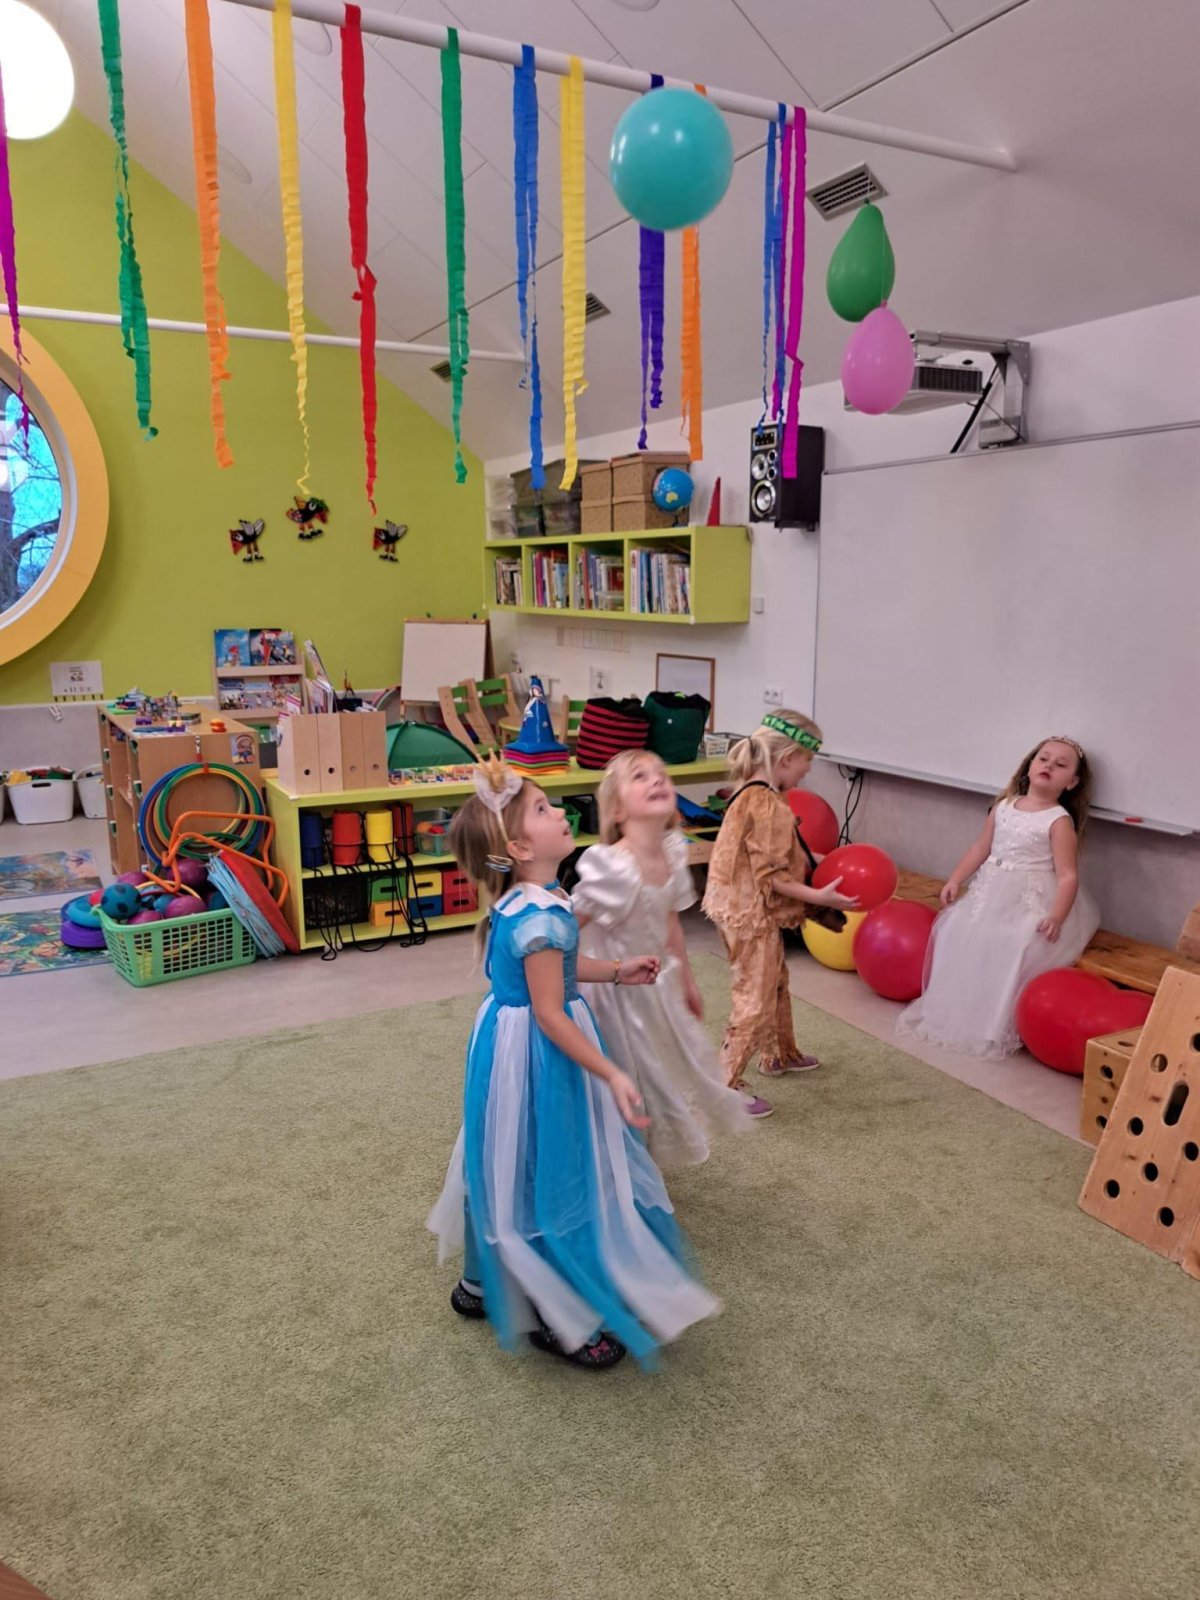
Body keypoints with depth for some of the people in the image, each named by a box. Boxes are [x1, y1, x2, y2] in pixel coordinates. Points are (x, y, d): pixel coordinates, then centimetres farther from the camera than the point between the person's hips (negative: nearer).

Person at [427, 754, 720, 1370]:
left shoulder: (520, 900, 2)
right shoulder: (543, 915, -29)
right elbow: (550, 1014, -26)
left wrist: (616, 970, 22)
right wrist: (611, 1075, -23)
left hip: (509, 1043, 10)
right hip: (536, 1057, -10)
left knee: (511, 1169, 24)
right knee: (549, 1177, 6)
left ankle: (485, 1283, 43)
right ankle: (559, 1319, 24)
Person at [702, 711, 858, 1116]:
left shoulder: (752, 792, 5)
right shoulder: (766, 805, -26)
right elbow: (772, 877, -24)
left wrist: (807, 862, 14)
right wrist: (819, 897, -23)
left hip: (747, 909, 11)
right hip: (752, 916, -11)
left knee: (776, 983, 26)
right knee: (755, 1000, 0)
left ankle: (779, 1054, 45)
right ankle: (727, 1083, 9)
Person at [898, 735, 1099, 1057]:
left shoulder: (1059, 821, -8)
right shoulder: (1003, 807, 8)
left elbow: (1068, 875, -13)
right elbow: (981, 848, 15)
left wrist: (1057, 916, -26)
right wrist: (955, 880, 7)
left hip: (1031, 901, -6)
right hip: (991, 892, 6)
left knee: (1013, 948, -25)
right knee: (956, 933, -3)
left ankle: (997, 1026, -12)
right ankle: (951, 1011, 11)